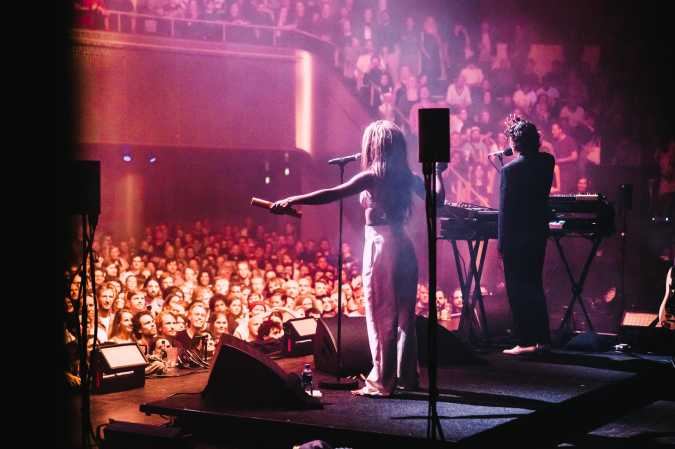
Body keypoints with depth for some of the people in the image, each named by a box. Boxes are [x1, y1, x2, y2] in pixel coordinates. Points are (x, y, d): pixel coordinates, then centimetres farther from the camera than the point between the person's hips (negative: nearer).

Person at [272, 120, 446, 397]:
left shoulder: (371, 177, -12)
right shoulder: (407, 177, 5)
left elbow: (332, 195, -19)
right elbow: (437, 199, 18)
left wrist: (291, 201, -19)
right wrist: (437, 174, 34)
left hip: (380, 247, -6)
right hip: (402, 247, 6)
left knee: (380, 315, 0)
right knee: (403, 314, 14)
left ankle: (383, 381, 3)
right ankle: (407, 376, 21)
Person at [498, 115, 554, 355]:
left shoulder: (509, 169, -16)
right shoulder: (547, 161, 0)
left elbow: (505, 209, -15)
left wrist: (502, 244, -8)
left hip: (516, 237, -6)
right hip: (539, 234, 6)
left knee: (517, 290, 2)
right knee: (534, 286, 17)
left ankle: (526, 341, 3)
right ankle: (541, 338, 21)